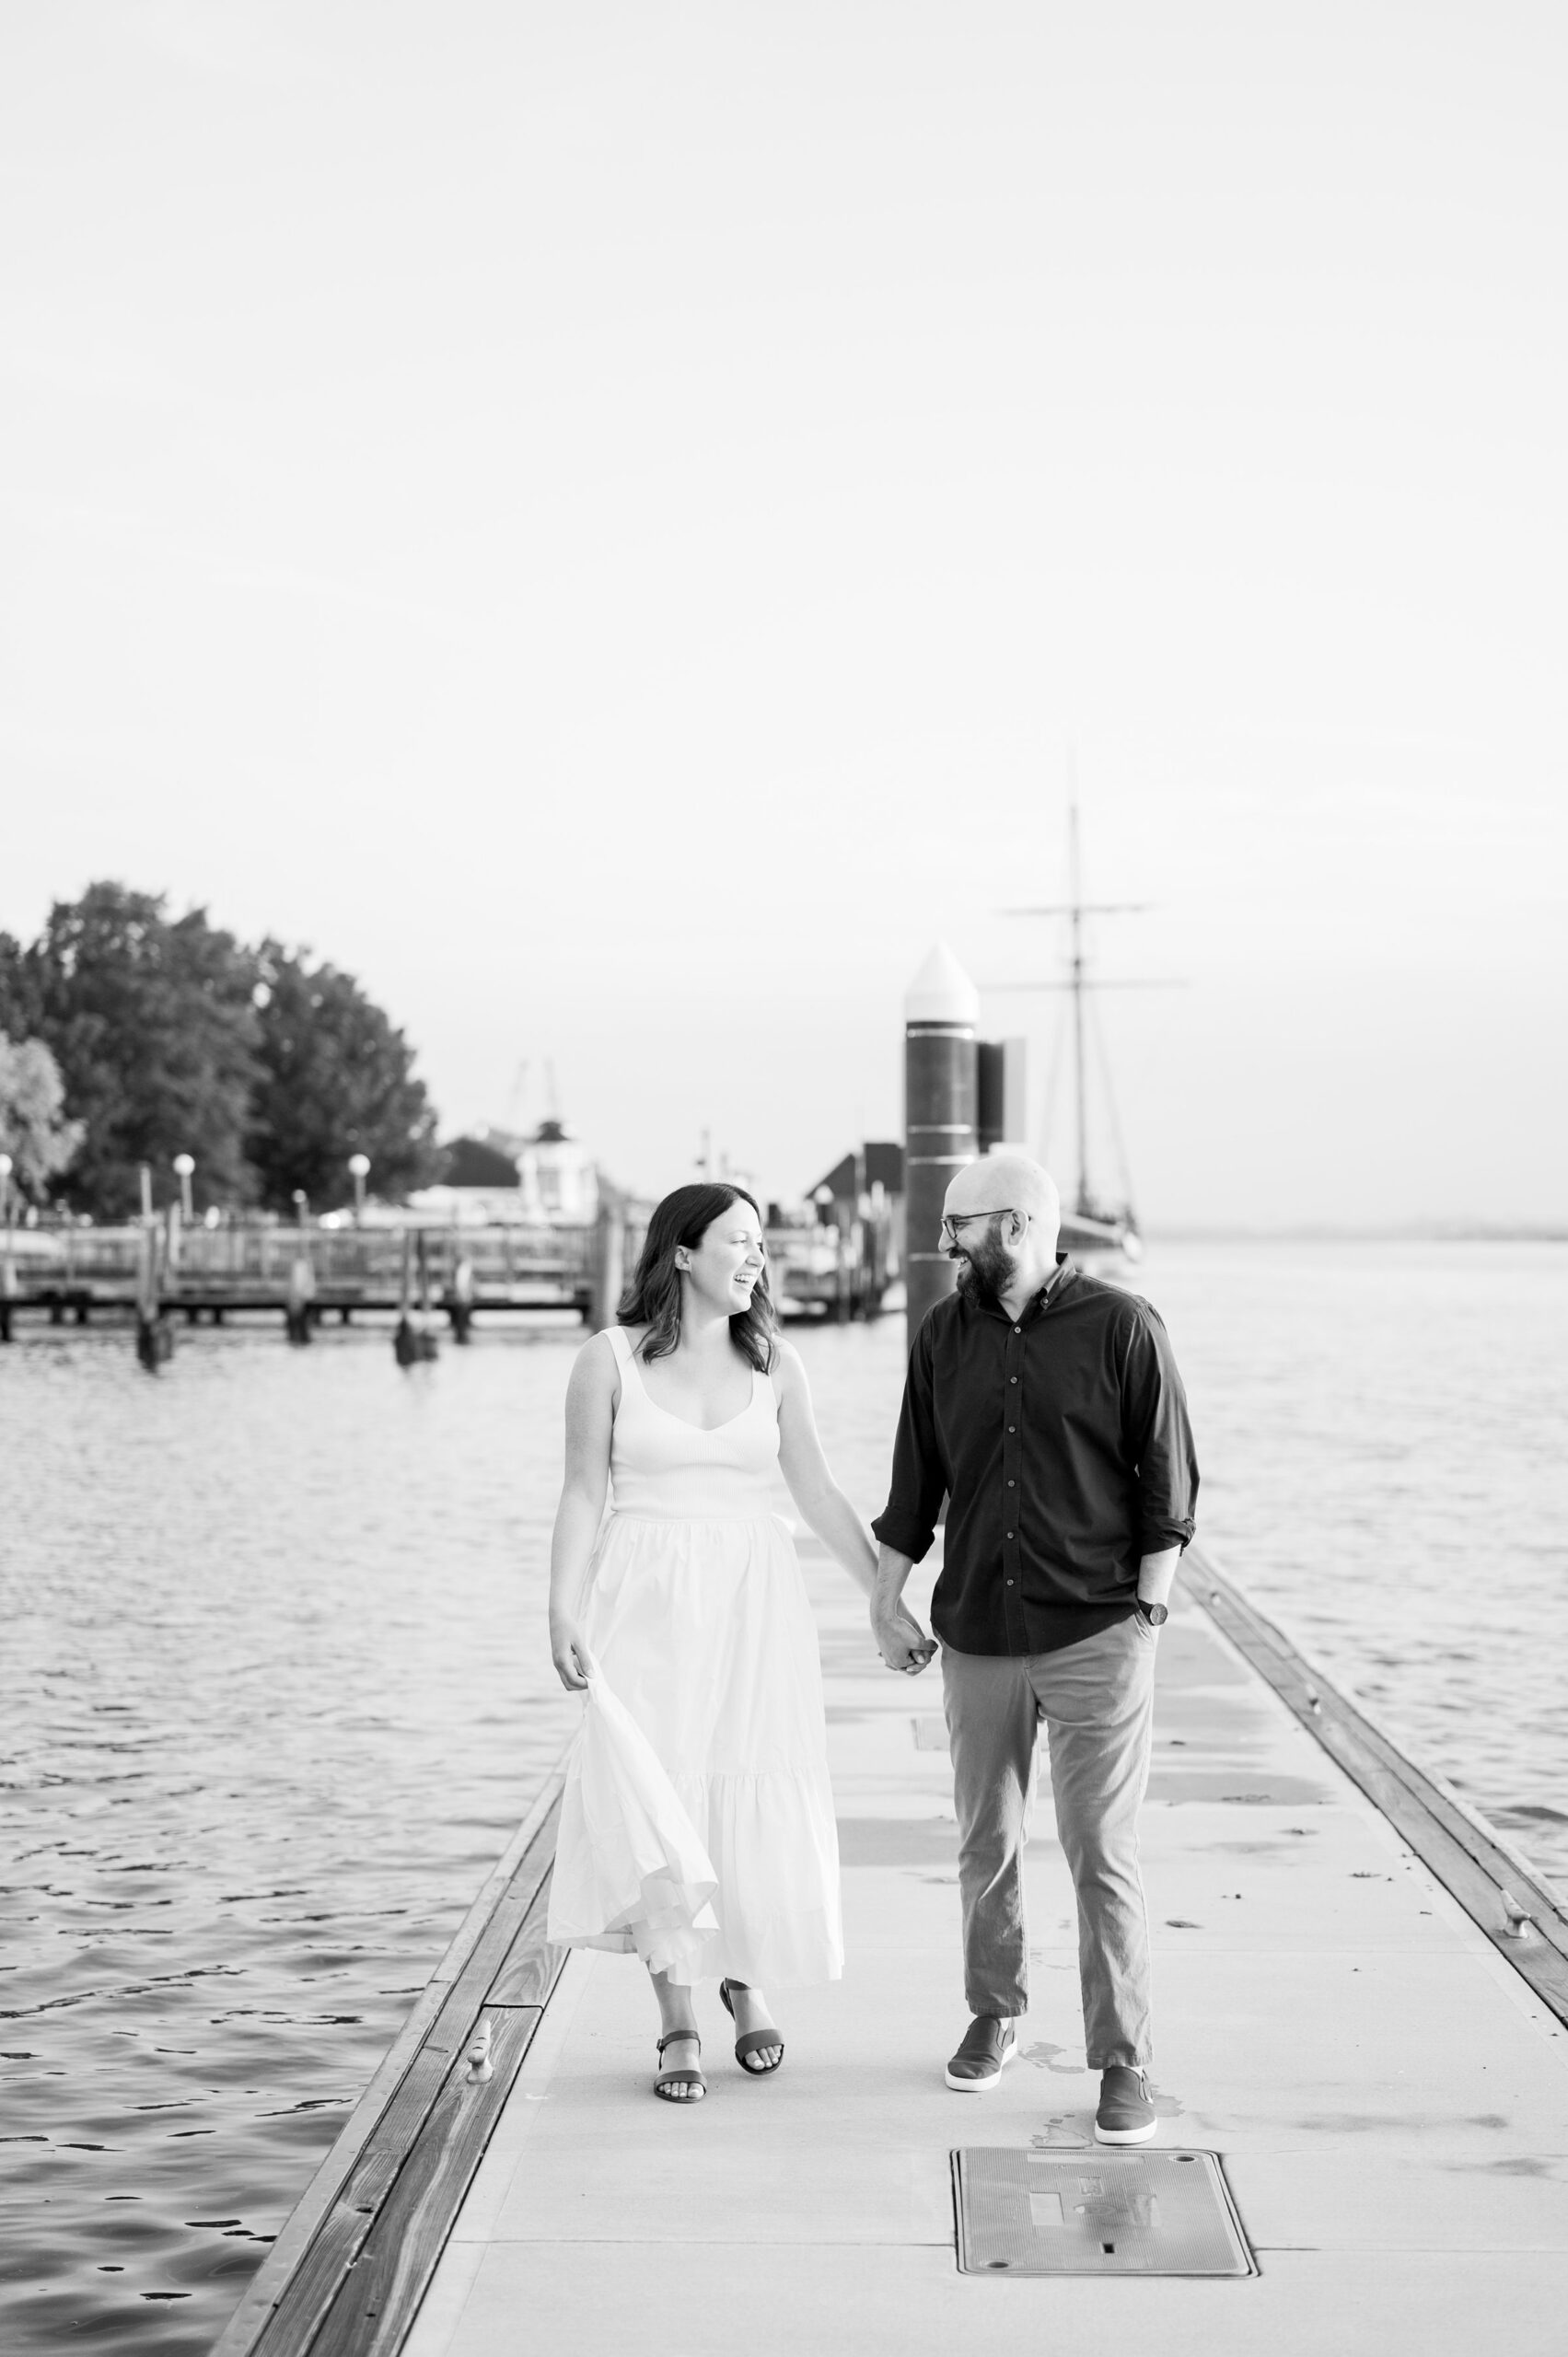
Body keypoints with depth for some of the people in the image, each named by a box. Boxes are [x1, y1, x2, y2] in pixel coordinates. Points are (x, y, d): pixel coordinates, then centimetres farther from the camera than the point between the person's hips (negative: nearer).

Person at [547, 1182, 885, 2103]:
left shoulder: (774, 1365, 5)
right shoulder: (610, 1359, -1)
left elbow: (822, 1497, 8)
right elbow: (584, 1496, -1)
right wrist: (563, 1613, -10)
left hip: (753, 1607, 2)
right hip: (647, 1603, -2)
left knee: (757, 1803, 1)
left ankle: (747, 1978, 28)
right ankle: (678, 2022, 10)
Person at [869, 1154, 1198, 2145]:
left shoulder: (1122, 1327, -6)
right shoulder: (945, 1335, 7)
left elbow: (1167, 1482, -4)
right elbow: (916, 1481, 14)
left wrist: (1149, 1611, -7)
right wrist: (886, 1601, 12)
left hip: (1097, 1635, -4)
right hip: (978, 1635, 4)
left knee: (1104, 1855, -4)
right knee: (987, 1843, 14)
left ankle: (1125, 2062, 4)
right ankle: (995, 2016, 32)